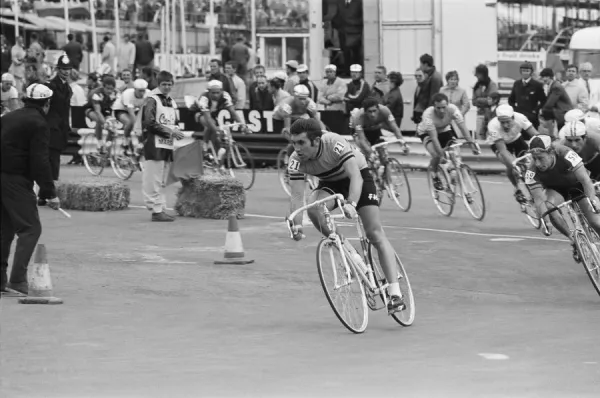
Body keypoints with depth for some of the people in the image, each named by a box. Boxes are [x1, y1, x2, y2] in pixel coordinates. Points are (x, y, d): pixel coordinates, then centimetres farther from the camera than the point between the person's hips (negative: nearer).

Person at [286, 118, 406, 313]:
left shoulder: (334, 144, -35)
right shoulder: (296, 161, -24)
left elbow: (355, 176, -42)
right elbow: (297, 195, -28)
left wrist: (351, 204, -59)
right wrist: (296, 225, -45)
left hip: (357, 177, -3)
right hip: (330, 183, 3)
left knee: (375, 234, -13)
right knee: (313, 208, -30)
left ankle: (395, 293, -13)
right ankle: (350, 254, -13)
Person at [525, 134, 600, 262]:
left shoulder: (565, 155, -38)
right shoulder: (532, 172, -31)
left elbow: (585, 180, -42)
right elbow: (539, 200, -32)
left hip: (576, 185, -1)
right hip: (556, 189, 1)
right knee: (549, 206, -32)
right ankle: (574, 241, -14)